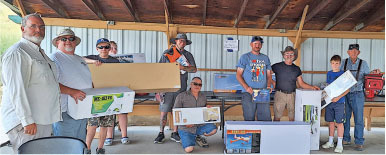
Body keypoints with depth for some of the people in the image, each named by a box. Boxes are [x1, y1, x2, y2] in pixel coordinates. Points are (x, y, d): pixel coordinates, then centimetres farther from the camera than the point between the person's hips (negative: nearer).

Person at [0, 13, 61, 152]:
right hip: (27, 123, -9)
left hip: (44, 120, 9)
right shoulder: (16, 53, -13)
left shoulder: (40, 52, 18)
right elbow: (16, 90, -20)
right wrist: (27, 120, -23)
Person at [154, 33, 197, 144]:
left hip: (181, 87, 2)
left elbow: (194, 69, 2)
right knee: (164, 111, 0)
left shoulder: (188, 55, 11)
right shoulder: (167, 53, 5)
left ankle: (174, 133, 19)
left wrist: (183, 67, -16)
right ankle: (161, 133, 13)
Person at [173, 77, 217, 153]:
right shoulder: (181, 96, -2)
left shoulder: (203, 97, 13)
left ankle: (197, 137, 7)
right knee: (189, 149, -21)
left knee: (213, 129, -23)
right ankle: (186, 139, 16)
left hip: (200, 125, 4)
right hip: (186, 128, -4)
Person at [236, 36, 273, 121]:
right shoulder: (245, 57, 4)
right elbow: (238, 75, -1)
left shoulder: (265, 58, 15)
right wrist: (246, 87, -14)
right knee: (249, 119, 1)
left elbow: (269, 75, 19)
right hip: (249, 93, -3)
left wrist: (269, 86, -1)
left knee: (266, 119, 2)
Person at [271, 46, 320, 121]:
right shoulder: (277, 66, 2)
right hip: (280, 94, -3)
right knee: (277, 117, -3)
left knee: (292, 118, 5)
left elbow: (301, 83, 15)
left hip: (292, 95, 3)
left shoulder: (296, 69, 12)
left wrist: (312, 87, 3)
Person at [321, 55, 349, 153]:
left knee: (339, 123, 1)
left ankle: (339, 144, 9)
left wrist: (338, 97, -19)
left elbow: (347, 89, -8)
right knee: (330, 122, 11)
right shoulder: (329, 73, 10)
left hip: (339, 102, -5)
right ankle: (330, 142, 23)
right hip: (329, 101, 5)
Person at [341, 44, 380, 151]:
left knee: (358, 119, 0)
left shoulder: (363, 64, 3)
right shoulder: (344, 63, 5)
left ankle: (359, 142, 9)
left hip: (357, 95, -1)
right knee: (345, 118, 8)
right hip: (345, 94, 2)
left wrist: (373, 73, -11)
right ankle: (346, 139, 21)